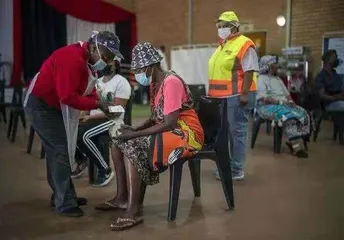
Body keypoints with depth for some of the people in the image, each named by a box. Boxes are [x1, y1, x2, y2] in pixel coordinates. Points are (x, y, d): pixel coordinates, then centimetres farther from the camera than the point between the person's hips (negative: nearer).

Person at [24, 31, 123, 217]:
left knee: (57, 150, 13)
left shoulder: (87, 60, 5)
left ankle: (61, 195, 24)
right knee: (61, 152, -10)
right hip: (41, 105, -10)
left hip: (52, 106, 10)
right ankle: (65, 204, -2)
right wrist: (97, 104, -24)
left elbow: (85, 90, 6)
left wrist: (101, 102, -12)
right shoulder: (73, 59, -28)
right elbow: (68, 96, -31)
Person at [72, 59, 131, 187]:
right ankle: (81, 161, 10)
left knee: (83, 135, -31)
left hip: (112, 120, -7)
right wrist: (84, 115, -6)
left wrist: (91, 117, -19)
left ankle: (105, 170, -15)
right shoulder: (97, 81, 17)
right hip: (93, 118, 7)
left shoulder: (121, 82, -8)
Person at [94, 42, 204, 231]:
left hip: (185, 134, -10)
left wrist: (135, 135, -20)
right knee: (119, 143, 2)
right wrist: (134, 130, -5)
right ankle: (122, 197, 8)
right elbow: (156, 119, 12)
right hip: (167, 131, 10)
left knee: (131, 148, -26)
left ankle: (134, 211, -22)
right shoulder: (155, 84, 11)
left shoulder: (171, 82, -18)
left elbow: (169, 124, -24)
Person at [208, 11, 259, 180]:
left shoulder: (244, 45, -10)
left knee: (236, 132, -3)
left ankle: (237, 170, 3)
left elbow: (249, 72, -16)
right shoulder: (223, 46, 19)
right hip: (222, 97, 9)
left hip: (236, 97, -9)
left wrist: (244, 94, -21)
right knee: (225, 132, 14)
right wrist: (212, 93, 20)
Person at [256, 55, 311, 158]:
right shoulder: (261, 79, -2)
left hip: (284, 104, 8)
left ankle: (293, 142, -13)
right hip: (267, 106, -8)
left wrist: (290, 101, -1)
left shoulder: (278, 79, 24)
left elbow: (287, 93, 21)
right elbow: (263, 98, -15)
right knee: (290, 117, -33)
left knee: (304, 114, -14)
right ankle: (297, 147, -31)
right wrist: (279, 101, -21)